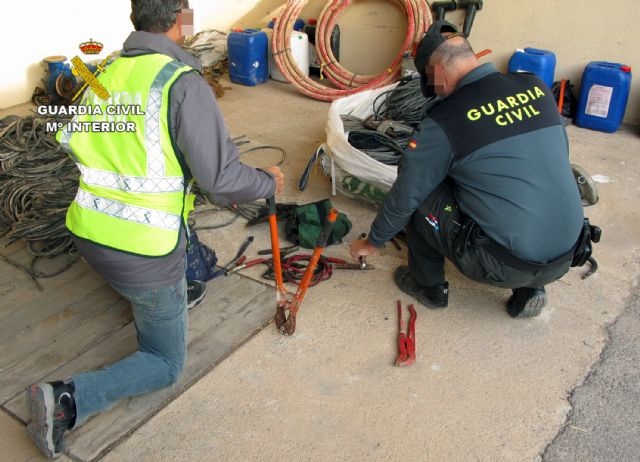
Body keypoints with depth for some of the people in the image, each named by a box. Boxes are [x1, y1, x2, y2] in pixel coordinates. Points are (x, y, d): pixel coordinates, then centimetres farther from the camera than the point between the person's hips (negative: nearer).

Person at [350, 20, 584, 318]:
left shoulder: (445, 122, -13)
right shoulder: (536, 88, 3)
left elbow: (404, 196, -3)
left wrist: (372, 243, 15)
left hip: (506, 265, -6)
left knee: (420, 193, 8)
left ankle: (429, 287, 25)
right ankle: (529, 289, 21)